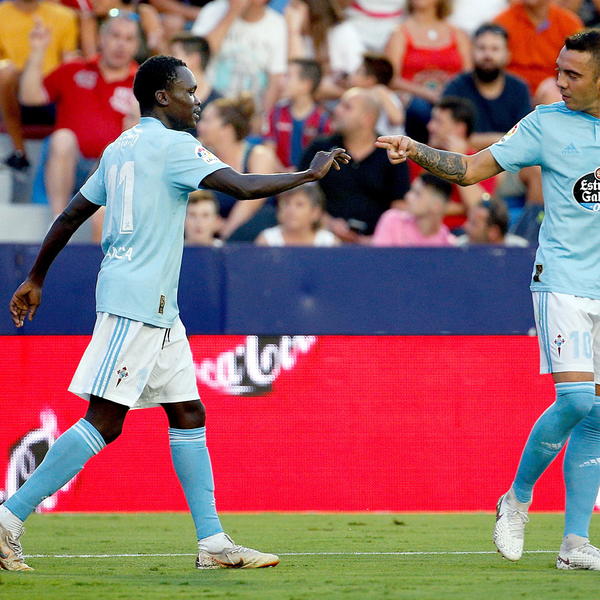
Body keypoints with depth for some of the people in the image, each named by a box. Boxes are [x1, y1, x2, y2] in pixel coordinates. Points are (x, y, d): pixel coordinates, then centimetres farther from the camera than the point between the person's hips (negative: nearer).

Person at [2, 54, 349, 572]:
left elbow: (71, 215, 21)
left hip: (158, 307, 10)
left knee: (188, 413, 8)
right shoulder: (172, 145, -10)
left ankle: (213, 542, 6)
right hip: (135, 302, -10)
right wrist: (309, 174, -10)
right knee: (104, 422, -11)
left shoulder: (120, 147, 17)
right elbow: (243, 186, -20)